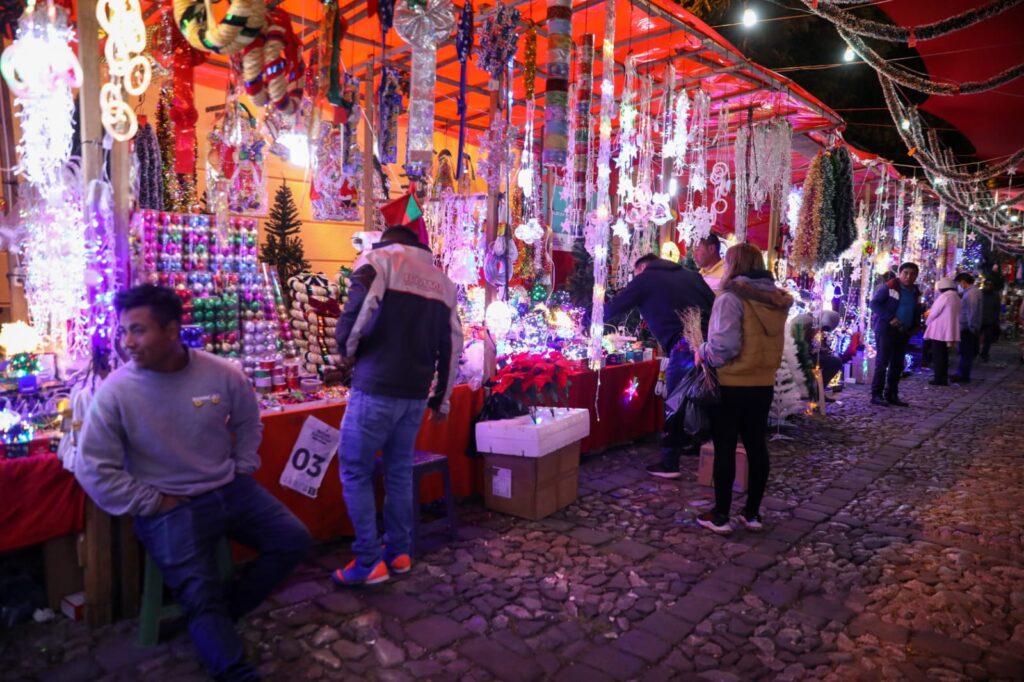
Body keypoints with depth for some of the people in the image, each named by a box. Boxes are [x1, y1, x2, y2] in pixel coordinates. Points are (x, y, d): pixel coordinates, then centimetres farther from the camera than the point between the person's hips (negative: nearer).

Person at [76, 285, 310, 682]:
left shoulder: (223, 374, -9)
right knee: (198, 595, -13)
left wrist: (242, 471, 5)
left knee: (293, 540, -1)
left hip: (229, 491, 4)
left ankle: (218, 613, 11)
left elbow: (248, 423, 12)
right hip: (170, 506, -3)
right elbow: (93, 469, -10)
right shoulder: (116, 391, -15)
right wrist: (153, 504, -11)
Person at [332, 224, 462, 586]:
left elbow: (356, 315, -18)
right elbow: (452, 344, 15)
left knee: (355, 471, 5)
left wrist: (347, 349, 2)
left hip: (376, 387, -6)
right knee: (399, 471, 16)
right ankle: (399, 552, 23)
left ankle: (369, 562, 7)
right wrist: (441, 398, 21)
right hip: (416, 392, 6)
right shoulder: (443, 280, 17)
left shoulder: (378, 259, 0)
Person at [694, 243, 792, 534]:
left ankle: (721, 515, 11)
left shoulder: (731, 298, -16)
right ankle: (752, 513, 23)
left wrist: (702, 354, -5)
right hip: (763, 385, 7)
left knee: (725, 448, 3)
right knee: (756, 446, 13)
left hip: (730, 385, -6)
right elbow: (768, 342, 13)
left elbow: (724, 347, -23)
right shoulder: (776, 299, 7)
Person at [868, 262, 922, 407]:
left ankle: (891, 395, 16)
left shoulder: (915, 293, 15)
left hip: (904, 333, 7)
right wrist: (890, 318, -22)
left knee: (898, 365, 8)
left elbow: (917, 312, 28)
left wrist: (914, 327, 10)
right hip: (886, 330, -7)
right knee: (882, 363, -7)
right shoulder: (888, 287, -7)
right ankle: (876, 395, -3)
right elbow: (873, 304, -14)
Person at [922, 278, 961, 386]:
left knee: (938, 355, -2)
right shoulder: (956, 297, 12)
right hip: (950, 331, 8)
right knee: (944, 355, 14)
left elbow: (934, 313, -10)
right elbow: (950, 314, 16)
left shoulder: (945, 296, -15)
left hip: (939, 331, -8)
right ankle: (943, 378, 17)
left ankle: (939, 378, -2)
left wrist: (928, 321, 9)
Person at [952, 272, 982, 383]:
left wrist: (971, 326, -18)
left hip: (968, 328, -10)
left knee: (966, 353, -3)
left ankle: (964, 376, 2)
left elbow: (972, 311, -21)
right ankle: (961, 374, 21)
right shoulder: (970, 291, 14)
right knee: (966, 352, 14)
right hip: (967, 327, 10)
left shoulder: (971, 293, -16)